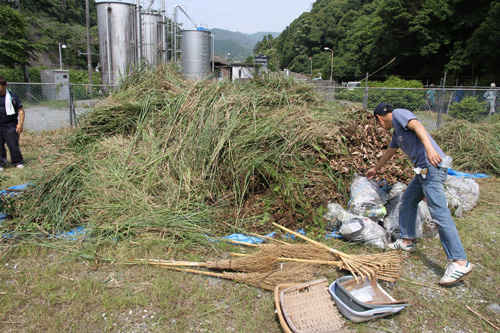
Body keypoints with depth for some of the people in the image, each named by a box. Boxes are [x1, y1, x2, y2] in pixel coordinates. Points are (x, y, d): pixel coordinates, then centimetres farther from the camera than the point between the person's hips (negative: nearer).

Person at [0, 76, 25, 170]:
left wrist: (20, 124, -11)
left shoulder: (12, 96, -5)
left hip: (10, 126, -4)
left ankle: (18, 162, 15)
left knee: (13, 144, 1)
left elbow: (21, 110, -4)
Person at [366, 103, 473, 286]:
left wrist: (429, 147, -34)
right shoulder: (396, 133, 27)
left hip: (432, 166, -10)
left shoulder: (398, 113, 1)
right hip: (423, 170, 10)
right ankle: (407, 241, 31)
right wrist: (374, 169, 56)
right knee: (407, 201, 19)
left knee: (439, 213, -14)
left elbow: (418, 126, -18)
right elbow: (389, 152, 42)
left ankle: (460, 262, -12)